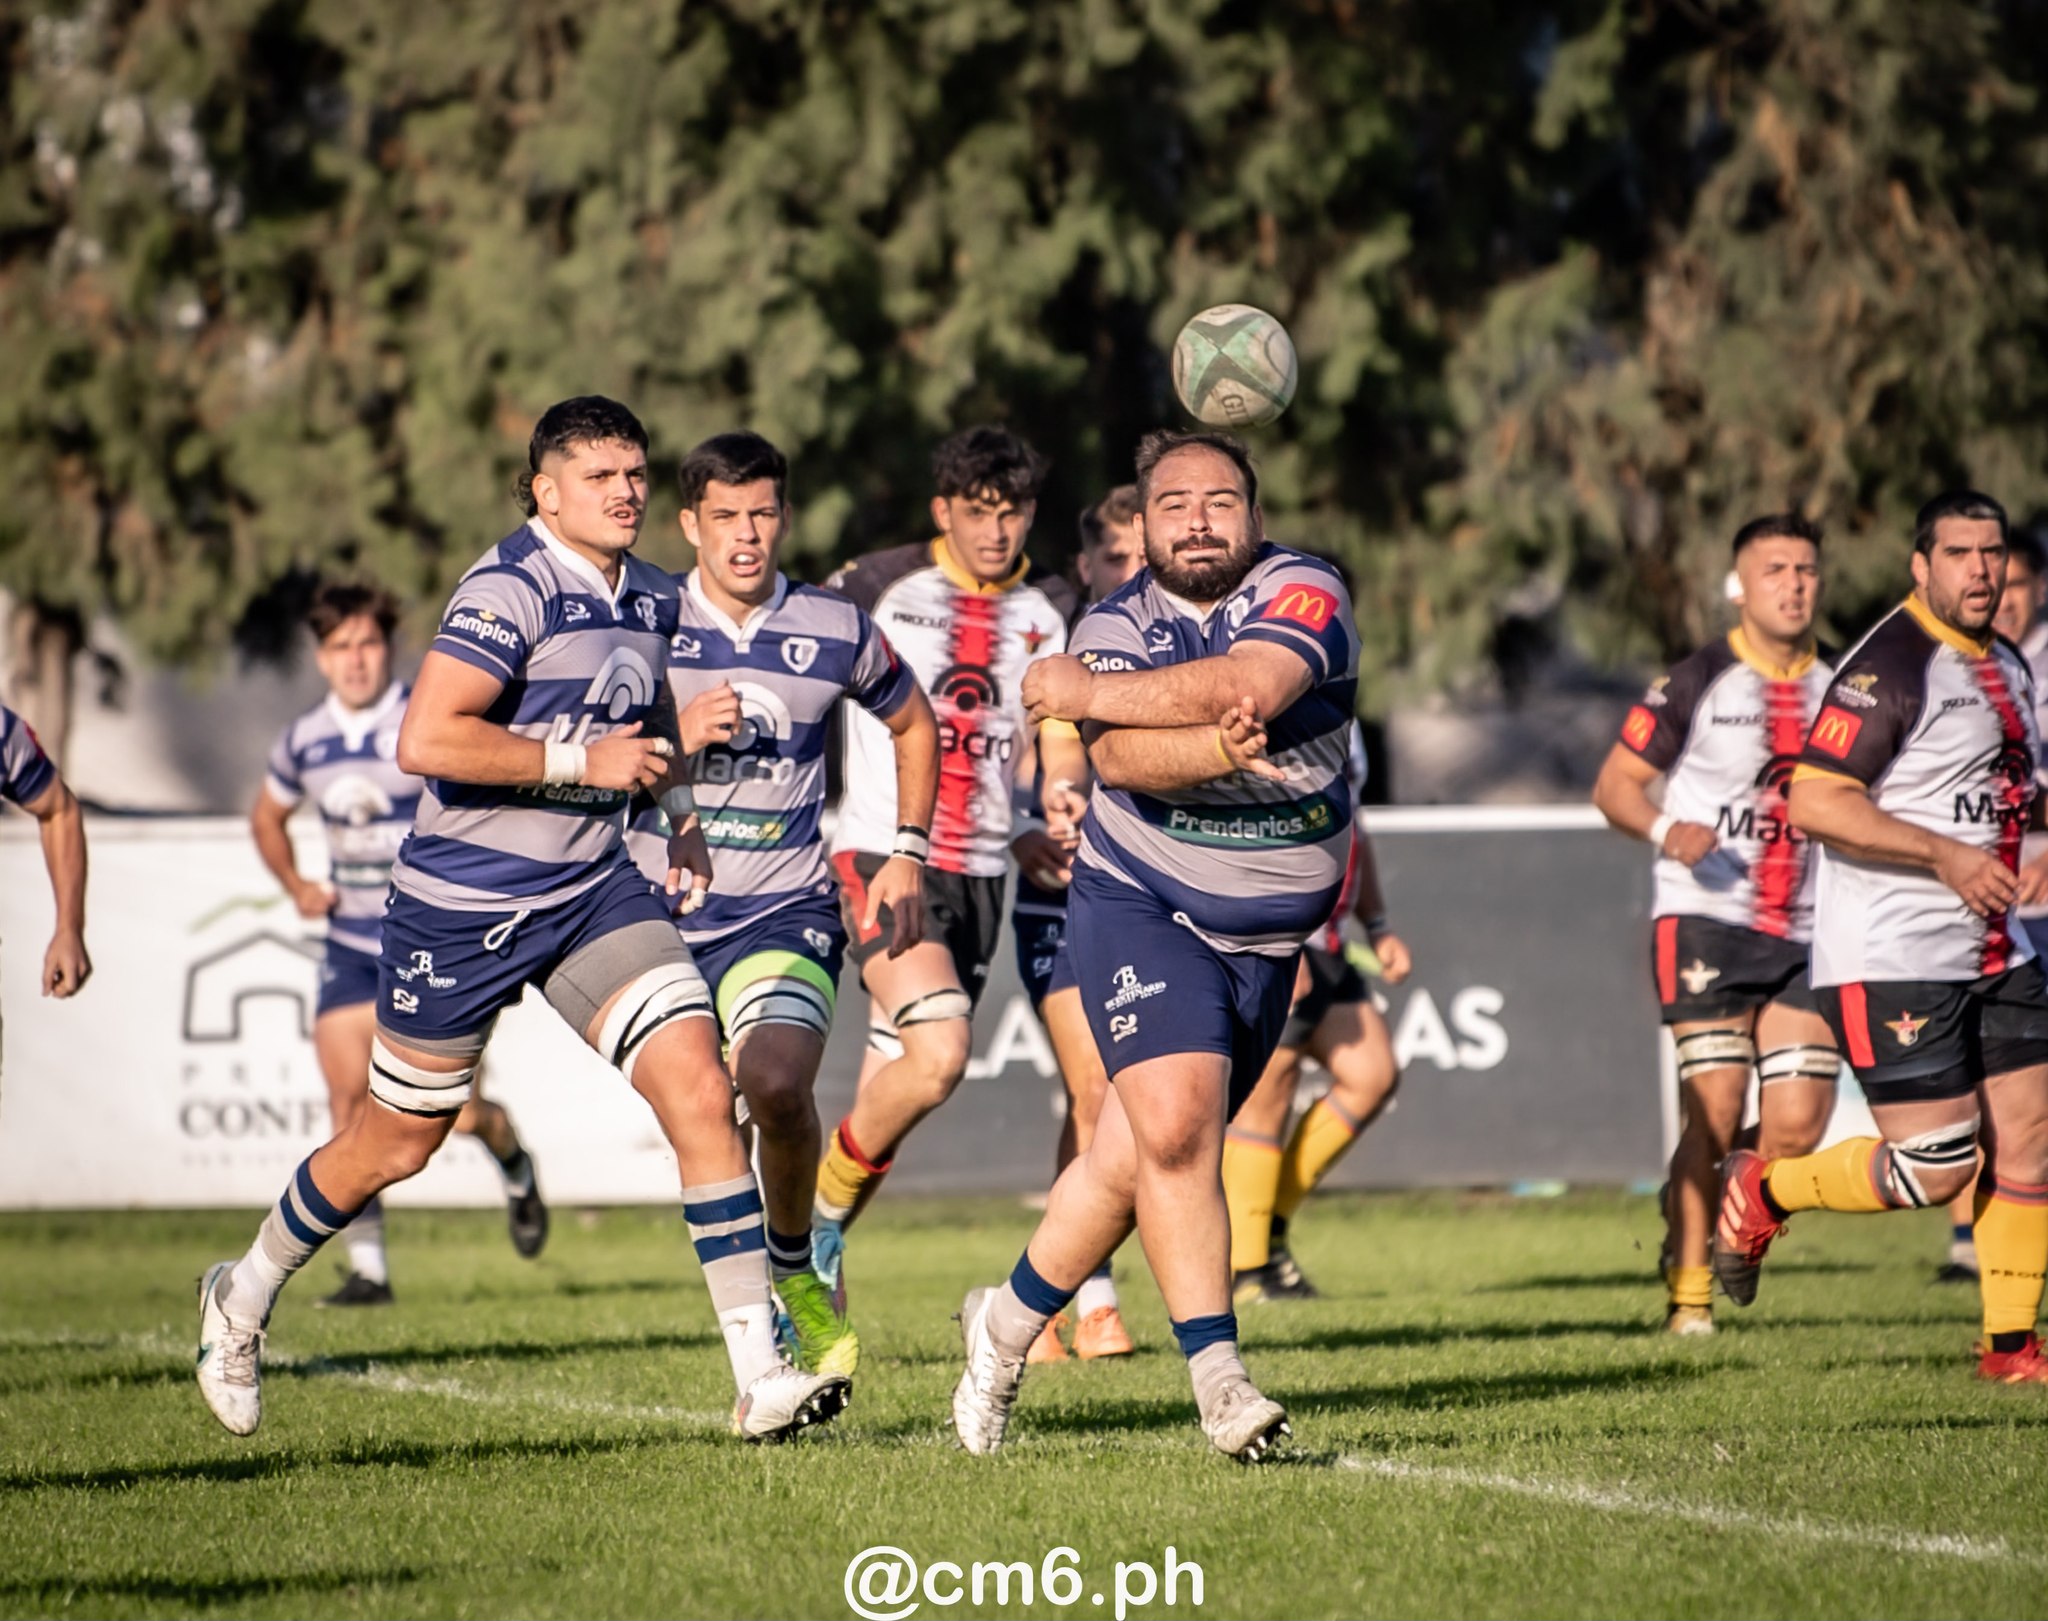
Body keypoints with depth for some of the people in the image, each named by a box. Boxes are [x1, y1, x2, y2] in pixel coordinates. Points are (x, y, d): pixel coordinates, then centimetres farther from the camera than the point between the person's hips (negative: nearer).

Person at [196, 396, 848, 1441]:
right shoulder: (511, 590, -17)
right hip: (462, 901, -6)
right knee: (396, 1142, 8)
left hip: (594, 891, 6)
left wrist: (681, 816, 13)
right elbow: (425, 740, -27)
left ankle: (761, 1374, -13)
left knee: (699, 1089, -13)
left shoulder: (652, 601, 8)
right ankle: (244, 1297, 36)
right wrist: (579, 761, -23)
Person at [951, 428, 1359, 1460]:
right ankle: (1218, 1381, -18)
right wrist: (1219, 749, -41)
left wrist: (1087, 691, -21)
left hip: (1267, 936, 2)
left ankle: (1007, 1323, 27)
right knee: (1173, 1130, -21)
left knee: (1134, 1160, 6)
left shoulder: (1302, 594, -8)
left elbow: (1244, 687, -28)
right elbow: (1122, 759, -22)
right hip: (1140, 911, -2)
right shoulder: (1116, 626, -5)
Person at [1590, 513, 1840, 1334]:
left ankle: (1734, 1207, 23)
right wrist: (1664, 830, -19)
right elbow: (1614, 785, 0)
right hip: (1704, 922, -4)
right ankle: (1688, 1290, 2)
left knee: (1798, 1125, -6)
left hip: (1802, 937, 4)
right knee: (1715, 1112, -11)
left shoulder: (1836, 690, 13)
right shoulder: (1698, 682, -1)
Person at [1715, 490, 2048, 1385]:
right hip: (1892, 963, -9)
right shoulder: (1891, 665, -15)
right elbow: (1815, 804, -22)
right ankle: (1760, 1191, 13)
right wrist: (1948, 856, -22)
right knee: (1935, 1168, -10)